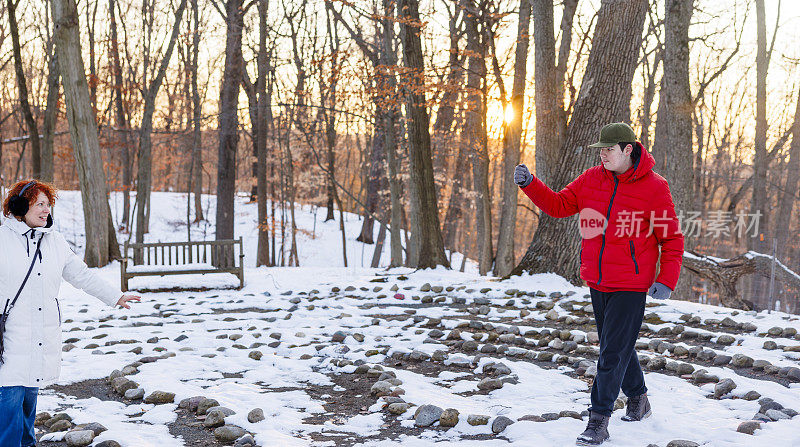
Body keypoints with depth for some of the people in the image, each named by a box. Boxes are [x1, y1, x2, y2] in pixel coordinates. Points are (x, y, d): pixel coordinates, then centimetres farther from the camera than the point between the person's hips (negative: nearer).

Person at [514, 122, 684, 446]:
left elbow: (672, 238, -5)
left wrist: (667, 281, -13)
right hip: (597, 283, 6)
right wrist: (529, 183, -7)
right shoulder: (591, 180, 4)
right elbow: (559, 204, 9)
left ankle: (598, 420, -1)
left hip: (631, 286, -6)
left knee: (613, 352, -7)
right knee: (614, 347, 18)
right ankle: (638, 399, 38)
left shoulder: (654, 188, -9)